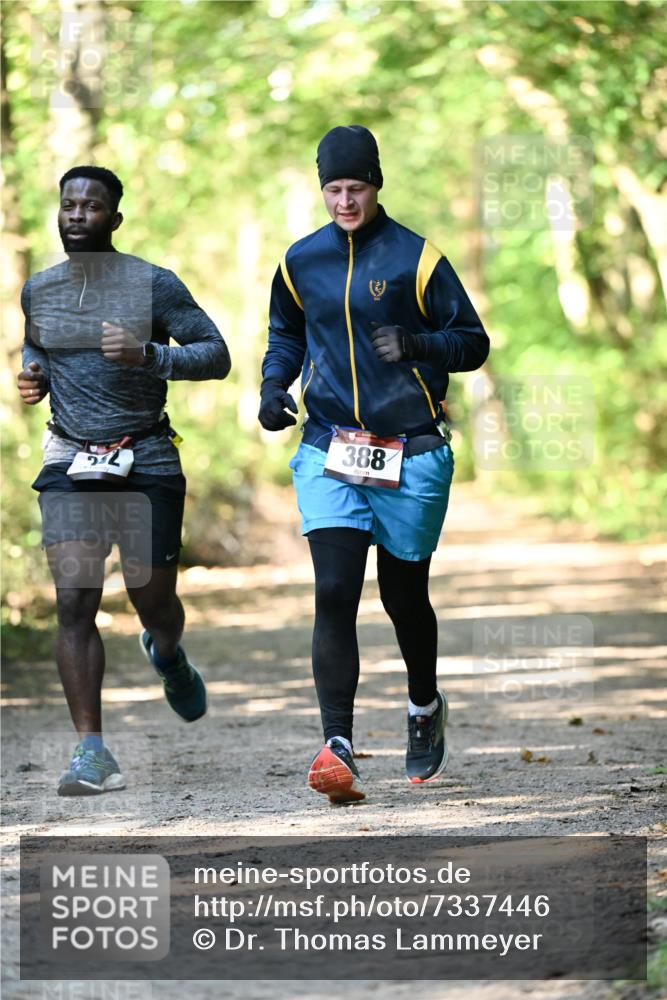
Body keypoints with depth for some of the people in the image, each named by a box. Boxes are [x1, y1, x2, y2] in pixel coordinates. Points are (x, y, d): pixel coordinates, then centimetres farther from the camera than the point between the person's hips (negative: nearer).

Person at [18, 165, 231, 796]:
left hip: (146, 461, -2)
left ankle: (168, 656, 46)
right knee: (73, 603, -12)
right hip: (70, 462, 2)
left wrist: (148, 354, -24)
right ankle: (91, 751, -12)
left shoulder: (152, 285, -6)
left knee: (153, 601, 6)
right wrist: (33, 377, 4)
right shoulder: (38, 290, 7)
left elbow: (215, 355, -8)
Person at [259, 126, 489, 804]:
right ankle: (337, 748, -19)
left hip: (410, 454, -2)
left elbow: (473, 342, -1)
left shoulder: (416, 259, -3)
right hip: (328, 450, 2)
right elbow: (287, 334, 25)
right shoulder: (302, 262, 7)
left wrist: (415, 345, -20)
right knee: (334, 593, -14)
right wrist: (274, 385, 6)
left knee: (403, 594, 10)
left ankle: (425, 708, 39)